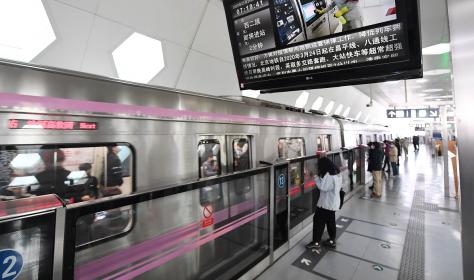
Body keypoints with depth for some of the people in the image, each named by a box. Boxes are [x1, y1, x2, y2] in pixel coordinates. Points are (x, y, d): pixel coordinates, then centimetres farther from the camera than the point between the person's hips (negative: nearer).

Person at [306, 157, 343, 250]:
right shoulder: (337, 173, 6)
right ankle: (332, 240, 31)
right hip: (333, 202, 9)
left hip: (326, 203, -9)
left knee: (318, 221, 1)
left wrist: (317, 179, -12)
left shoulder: (328, 175, -25)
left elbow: (323, 187, -25)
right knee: (331, 221, 19)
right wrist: (321, 178, 4)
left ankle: (316, 242, 9)